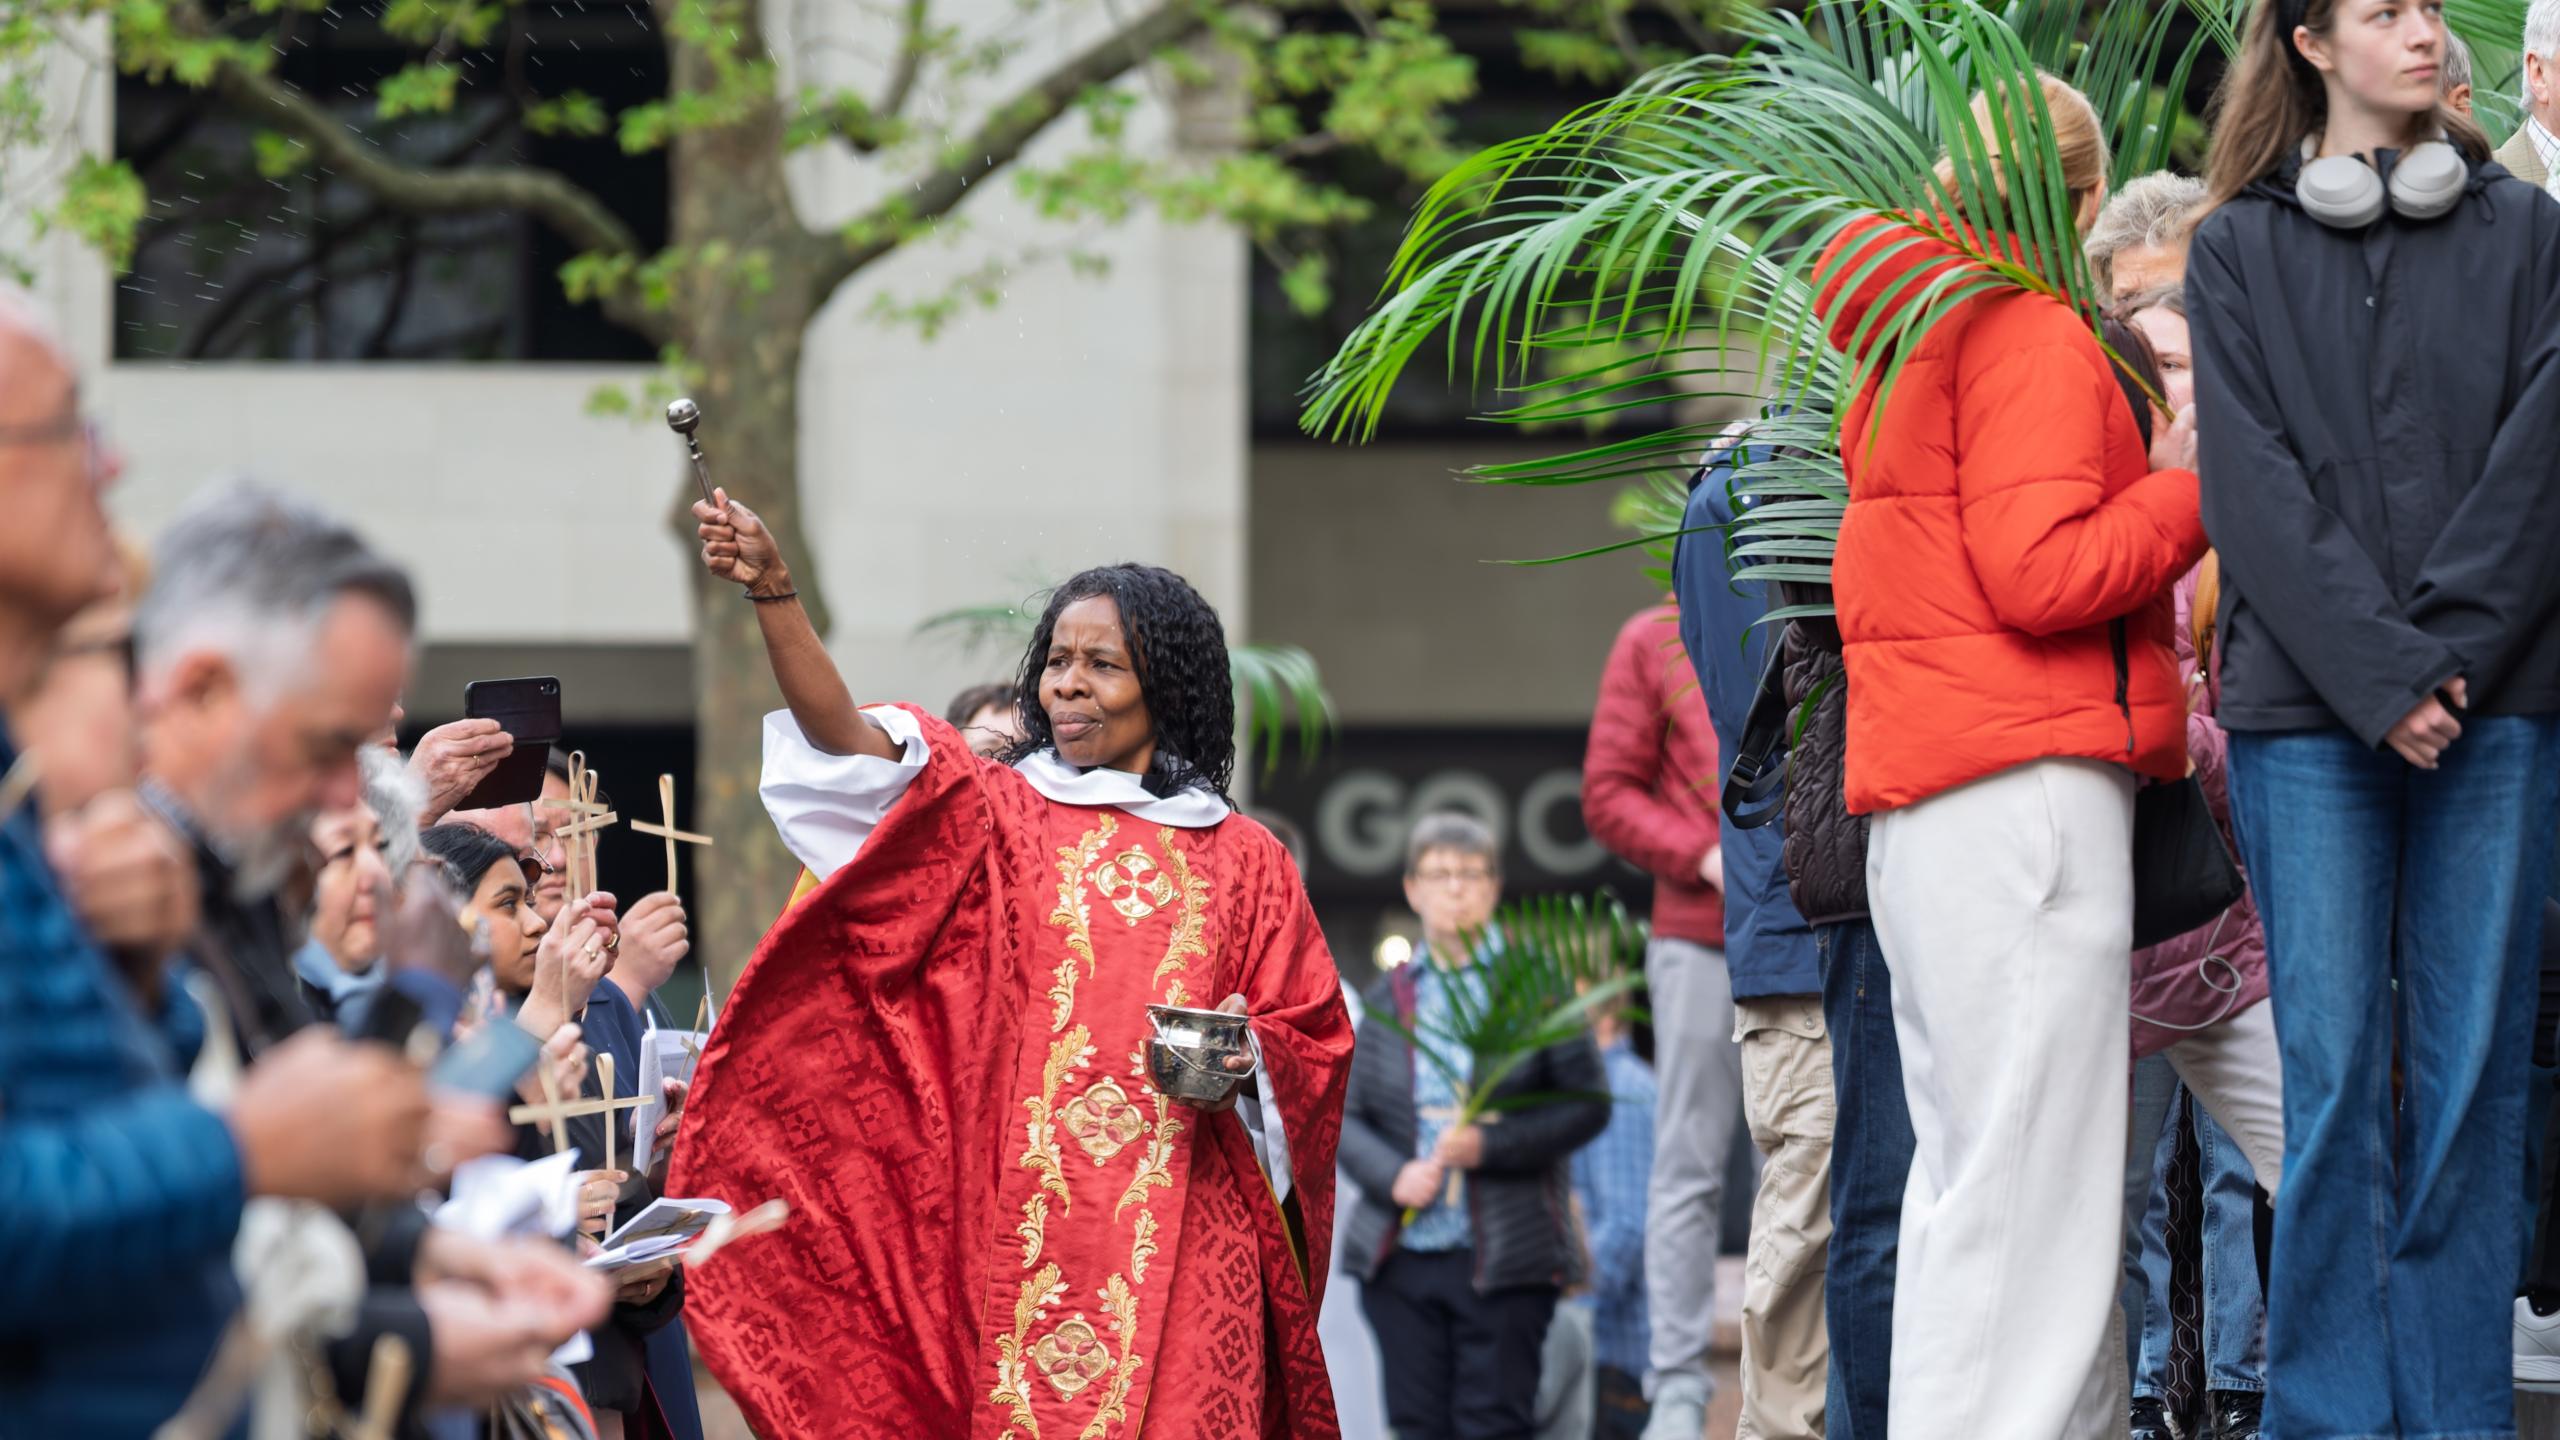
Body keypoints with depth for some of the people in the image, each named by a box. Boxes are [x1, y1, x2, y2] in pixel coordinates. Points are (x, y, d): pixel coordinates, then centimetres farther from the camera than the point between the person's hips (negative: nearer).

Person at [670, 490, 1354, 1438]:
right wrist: (771, 590, -19)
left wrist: (1247, 1066, -9)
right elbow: (843, 740, -6)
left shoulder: (1244, 862, 11)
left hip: (1181, 1238, 0)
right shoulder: (989, 815, 9)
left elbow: (1310, 1041, 14)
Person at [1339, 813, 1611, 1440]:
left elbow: (1589, 1103, -3)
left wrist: (1491, 1145, -15)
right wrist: (1394, 1175, -11)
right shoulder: (1385, 998, 10)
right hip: (1401, 1258, 3)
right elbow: (1346, 1115, 8)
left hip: (1504, 1260, -3)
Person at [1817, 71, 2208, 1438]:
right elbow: (2042, 574, -16)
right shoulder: (2033, 337, -7)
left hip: (1918, 798, 10)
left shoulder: (1907, 348, 22)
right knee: (2030, 1178, -12)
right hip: (2028, 778, -10)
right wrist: (2200, 490, -4)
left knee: (1967, 1162, 8)